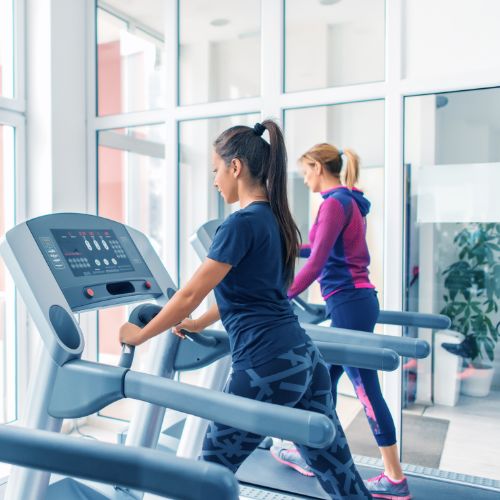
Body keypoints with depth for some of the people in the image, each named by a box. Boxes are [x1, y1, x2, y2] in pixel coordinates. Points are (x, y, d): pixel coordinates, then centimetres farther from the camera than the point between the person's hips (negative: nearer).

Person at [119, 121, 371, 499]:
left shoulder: (242, 223, -13)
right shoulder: (274, 218, 14)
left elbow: (191, 294, -11)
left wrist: (140, 335, 3)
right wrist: (199, 324, 33)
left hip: (267, 366, -9)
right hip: (304, 358, 9)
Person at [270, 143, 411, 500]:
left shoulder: (335, 203, -13)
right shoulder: (351, 202, 15)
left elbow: (317, 261, -19)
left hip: (349, 303, -10)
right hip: (356, 300, 10)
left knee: (366, 388, -1)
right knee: (325, 379, 17)